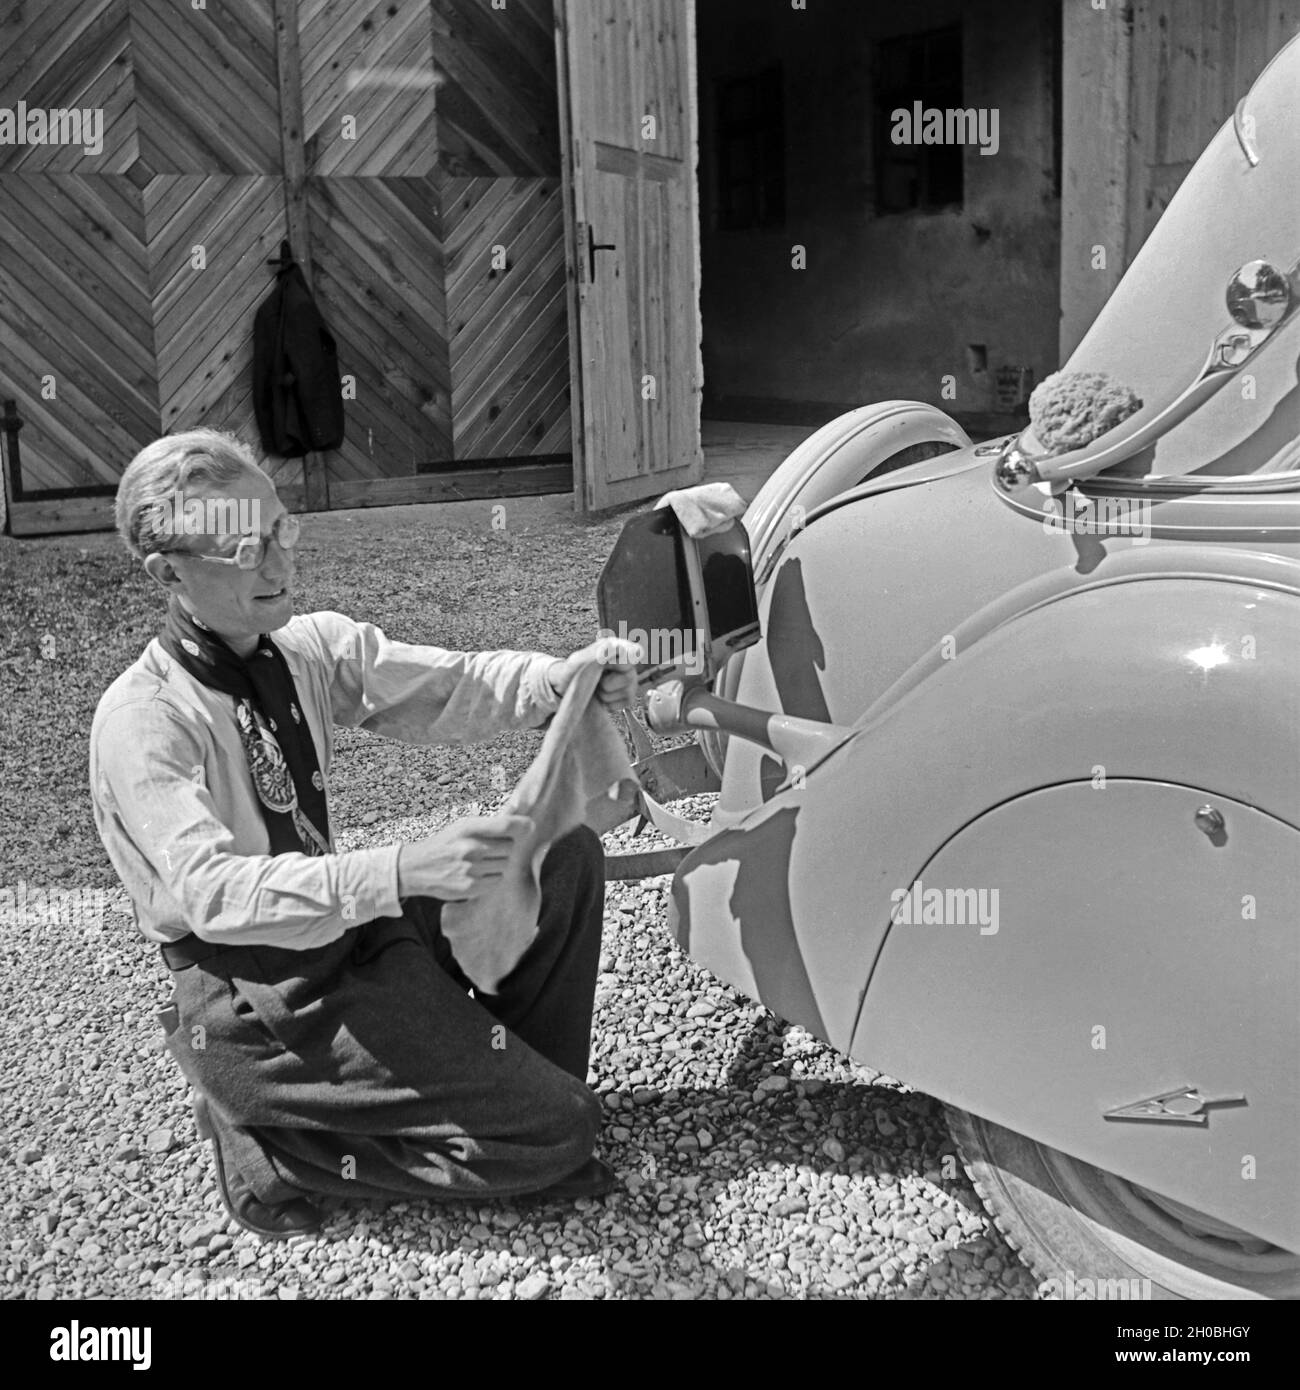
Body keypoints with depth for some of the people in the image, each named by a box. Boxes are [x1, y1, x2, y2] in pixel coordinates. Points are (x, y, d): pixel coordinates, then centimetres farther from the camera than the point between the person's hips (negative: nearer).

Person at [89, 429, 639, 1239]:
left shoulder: (313, 647, 0)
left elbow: (448, 687, -7)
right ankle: (276, 1141, 2)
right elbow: (212, 891, -32)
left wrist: (563, 678, -27)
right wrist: (404, 871, -45)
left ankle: (516, 1071, 12)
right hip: (261, 1005, -7)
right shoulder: (140, 720, -20)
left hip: (358, 930, 7)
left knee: (566, 852, -3)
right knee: (553, 1131, -11)